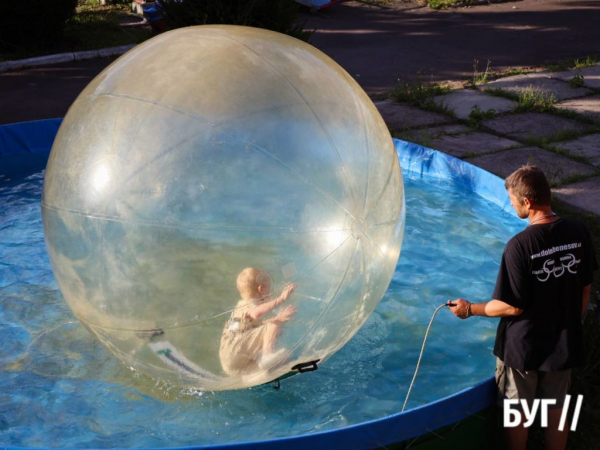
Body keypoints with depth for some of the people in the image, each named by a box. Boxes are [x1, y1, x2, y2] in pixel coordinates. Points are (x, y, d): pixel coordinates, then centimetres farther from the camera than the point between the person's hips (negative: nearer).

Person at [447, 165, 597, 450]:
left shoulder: (520, 246, -26)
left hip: (523, 345, -5)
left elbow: (514, 306, -19)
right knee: (556, 410, 22)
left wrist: (470, 309, -5)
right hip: (564, 342, 5)